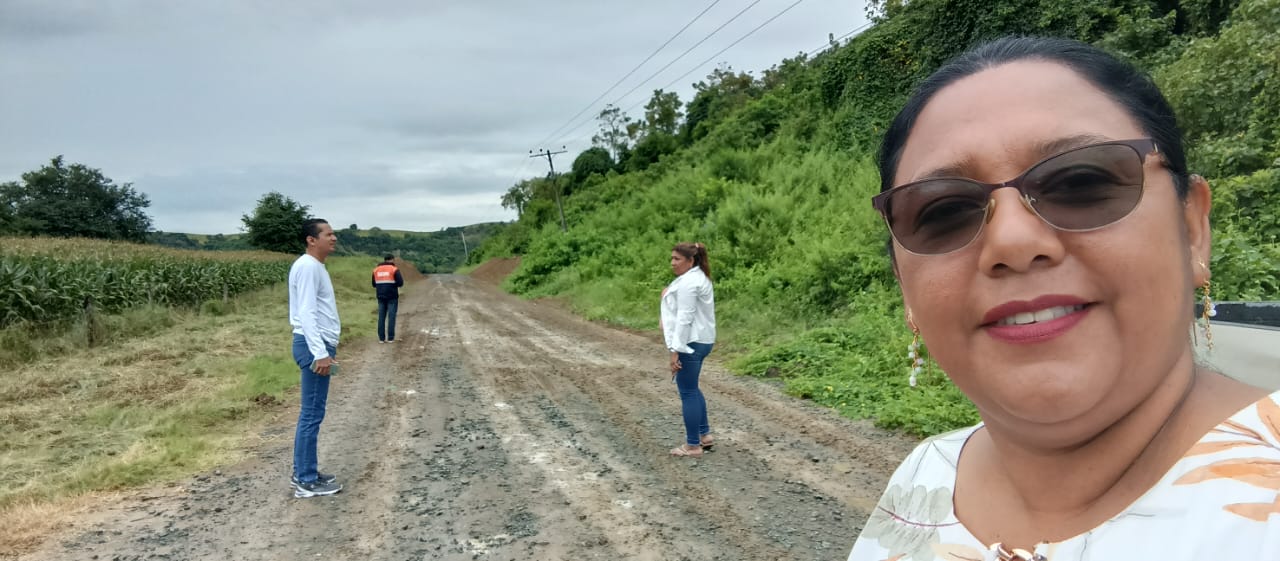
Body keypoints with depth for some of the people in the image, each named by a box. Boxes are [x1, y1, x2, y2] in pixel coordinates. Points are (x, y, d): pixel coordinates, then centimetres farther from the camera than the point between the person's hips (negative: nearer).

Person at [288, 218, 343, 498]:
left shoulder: (316, 266, 17)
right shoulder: (308, 267, -15)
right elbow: (306, 313, -23)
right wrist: (320, 353, -27)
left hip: (319, 345, 11)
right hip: (314, 347, -11)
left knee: (311, 413, 15)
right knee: (312, 414, -6)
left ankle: (303, 472, 24)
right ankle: (307, 481, 1)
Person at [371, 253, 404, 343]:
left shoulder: (376, 269, 8)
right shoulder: (394, 269, -6)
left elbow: (374, 284, 12)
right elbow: (400, 283, -11)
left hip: (381, 296, 4)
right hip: (392, 297, -4)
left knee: (381, 317, 7)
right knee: (391, 317, 0)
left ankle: (381, 338, 5)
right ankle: (390, 338, -2)